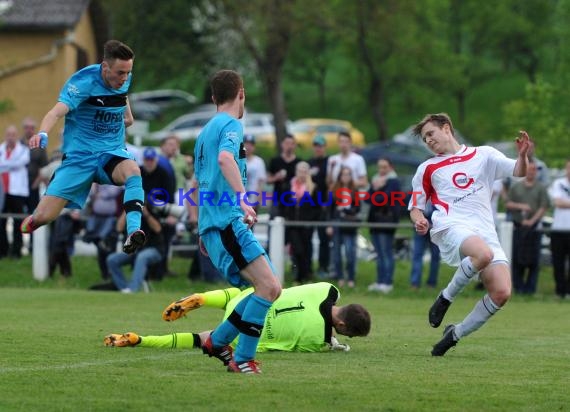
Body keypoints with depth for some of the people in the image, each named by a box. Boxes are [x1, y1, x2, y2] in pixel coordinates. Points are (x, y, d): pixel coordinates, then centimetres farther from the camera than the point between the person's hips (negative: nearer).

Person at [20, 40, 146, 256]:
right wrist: (42, 133, -52)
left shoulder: (124, 78, 1)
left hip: (112, 152, 4)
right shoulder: (83, 81, -18)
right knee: (44, 216, -11)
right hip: (79, 155, -3)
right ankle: (33, 222, 25)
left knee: (133, 171, -34)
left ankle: (133, 232, -43)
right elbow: (57, 111, -34)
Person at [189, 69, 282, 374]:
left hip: (211, 226, 10)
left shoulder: (206, 131, 25)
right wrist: (242, 198, -35)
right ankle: (243, 359, -19)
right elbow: (225, 158, -25)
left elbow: (196, 186, 32)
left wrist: (201, 231, 38)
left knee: (269, 288, 9)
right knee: (269, 286, -18)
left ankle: (217, 342, 14)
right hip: (227, 222, -10)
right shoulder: (231, 124, -3)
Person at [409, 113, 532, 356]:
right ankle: (445, 298, -16)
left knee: (502, 293, -17)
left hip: (485, 231, 2)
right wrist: (419, 220, -2)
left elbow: (518, 171, 9)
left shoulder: (484, 155, 17)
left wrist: (523, 156, -14)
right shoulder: (428, 169, 20)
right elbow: (415, 206, 22)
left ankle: (455, 334, 1)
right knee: (483, 254, -38)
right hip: (451, 226, -2)